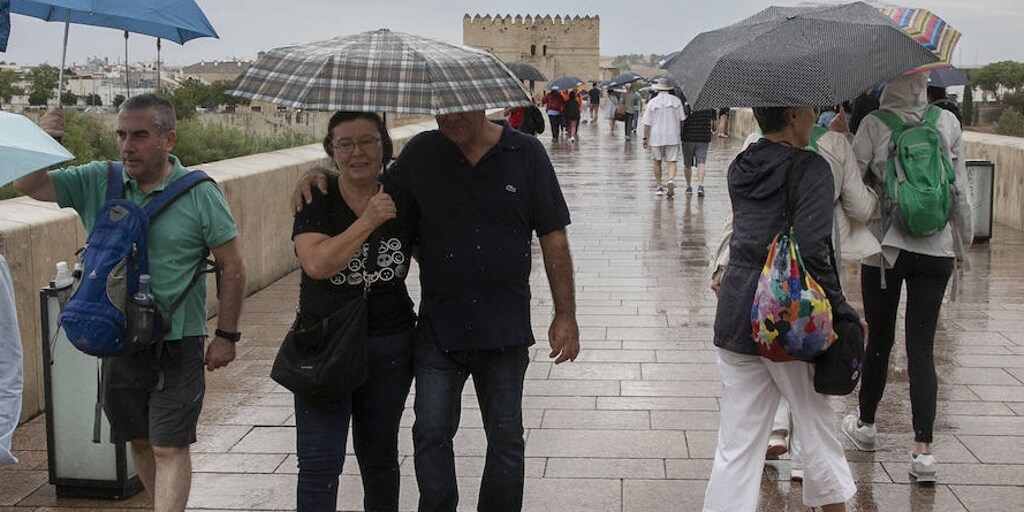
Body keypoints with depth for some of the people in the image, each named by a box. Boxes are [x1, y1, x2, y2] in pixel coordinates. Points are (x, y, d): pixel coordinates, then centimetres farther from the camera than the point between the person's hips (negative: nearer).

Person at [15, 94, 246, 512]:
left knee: (170, 447, -6)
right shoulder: (97, 182, 2)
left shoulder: (199, 194, -8)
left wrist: (226, 336, -6)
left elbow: (233, 268, -5)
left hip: (177, 345, -4)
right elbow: (28, 185, -1)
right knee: (140, 442, 15)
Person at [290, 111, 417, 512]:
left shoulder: (403, 201, 0)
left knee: (379, 456, 17)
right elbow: (317, 263, -24)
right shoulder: (316, 199, -9)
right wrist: (368, 221, -26)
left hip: (390, 345, 3)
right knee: (319, 462, -5)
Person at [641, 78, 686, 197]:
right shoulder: (676, 101, 0)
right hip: (672, 136, 0)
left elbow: (647, 123, -4)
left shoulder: (652, 102, -4)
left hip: (656, 137, 0)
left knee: (657, 162, 15)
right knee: (672, 162, 0)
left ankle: (658, 186, 21)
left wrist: (645, 138, 3)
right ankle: (671, 181, -25)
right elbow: (681, 120, 3)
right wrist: (681, 133, 16)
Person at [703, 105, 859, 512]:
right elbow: (813, 250, -20)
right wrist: (844, 311, -13)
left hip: (736, 313, 6)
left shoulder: (739, 170, 8)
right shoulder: (811, 169, -12)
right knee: (817, 424, 14)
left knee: (737, 443, 8)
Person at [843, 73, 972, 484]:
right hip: (936, 249, 1)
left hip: (884, 248, -1)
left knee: (879, 339, 15)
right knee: (922, 346, 2)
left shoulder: (873, 126, -9)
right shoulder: (948, 123, -1)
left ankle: (865, 424, 33)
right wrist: (962, 245, 12)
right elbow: (961, 191, 3)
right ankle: (923, 449, -3)